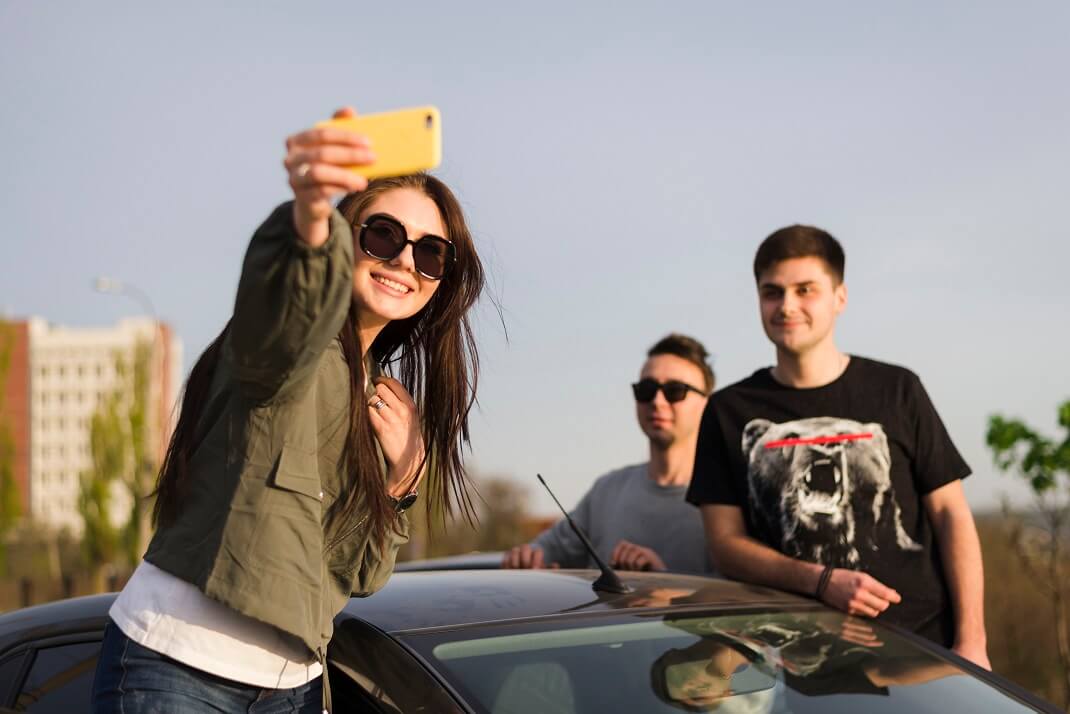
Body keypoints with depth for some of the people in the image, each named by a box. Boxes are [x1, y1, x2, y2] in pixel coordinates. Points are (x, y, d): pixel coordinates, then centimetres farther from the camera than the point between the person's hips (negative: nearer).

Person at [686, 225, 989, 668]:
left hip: (921, 637, 0)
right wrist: (821, 581, -12)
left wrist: (970, 641, -4)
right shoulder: (730, 412, 9)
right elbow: (725, 543, 4)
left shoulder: (896, 391, 9)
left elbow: (951, 515, 6)